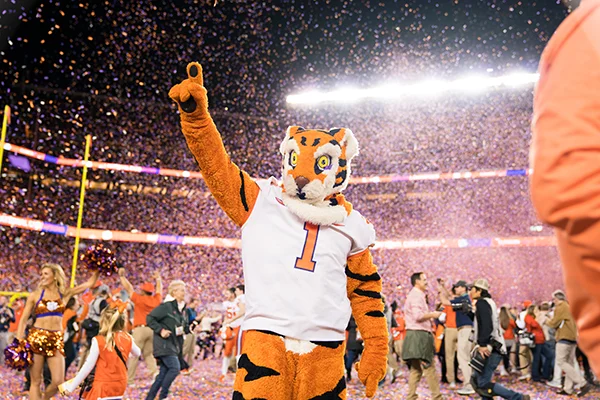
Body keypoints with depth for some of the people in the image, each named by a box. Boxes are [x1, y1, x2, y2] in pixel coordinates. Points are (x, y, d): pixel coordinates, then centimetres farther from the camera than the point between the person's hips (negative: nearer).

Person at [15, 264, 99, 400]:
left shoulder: (65, 293, 8)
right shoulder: (35, 295, 5)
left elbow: (89, 283, 5)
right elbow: (23, 320, 6)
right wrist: (19, 342, -1)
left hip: (56, 340, 1)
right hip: (36, 337, -1)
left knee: (58, 382, -5)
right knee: (36, 382, 0)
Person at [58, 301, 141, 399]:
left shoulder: (98, 341, -14)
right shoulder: (128, 338, -2)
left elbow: (87, 367, -12)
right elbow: (137, 353, 18)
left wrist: (70, 388, -3)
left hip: (103, 386, -6)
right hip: (120, 384, 6)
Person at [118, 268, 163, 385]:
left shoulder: (139, 299, -8)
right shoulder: (156, 299, 5)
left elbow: (128, 288, 0)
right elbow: (159, 289, 24)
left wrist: (122, 275, 10)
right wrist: (158, 279, 41)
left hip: (140, 328, -5)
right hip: (152, 329, 5)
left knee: (134, 355, -1)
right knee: (148, 353, 18)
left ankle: (129, 379, 0)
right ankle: (154, 370, -2)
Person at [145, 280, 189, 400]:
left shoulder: (182, 309, 13)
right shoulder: (166, 306, -12)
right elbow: (150, 318, -12)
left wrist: (187, 328, 2)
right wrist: (160, 330, -18)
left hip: (174, 345, 8)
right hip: (164, 344, -8)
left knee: (163, 373, 9)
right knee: (175, 368, -17)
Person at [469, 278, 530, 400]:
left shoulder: (482, 303, -8)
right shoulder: (488, 302, 22)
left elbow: (486, 325, -23)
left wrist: (482, 345, -26)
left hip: (490, 349, -10)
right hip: (493, 348, 10)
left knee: (483, 385, -11)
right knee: (477, 380, 11)